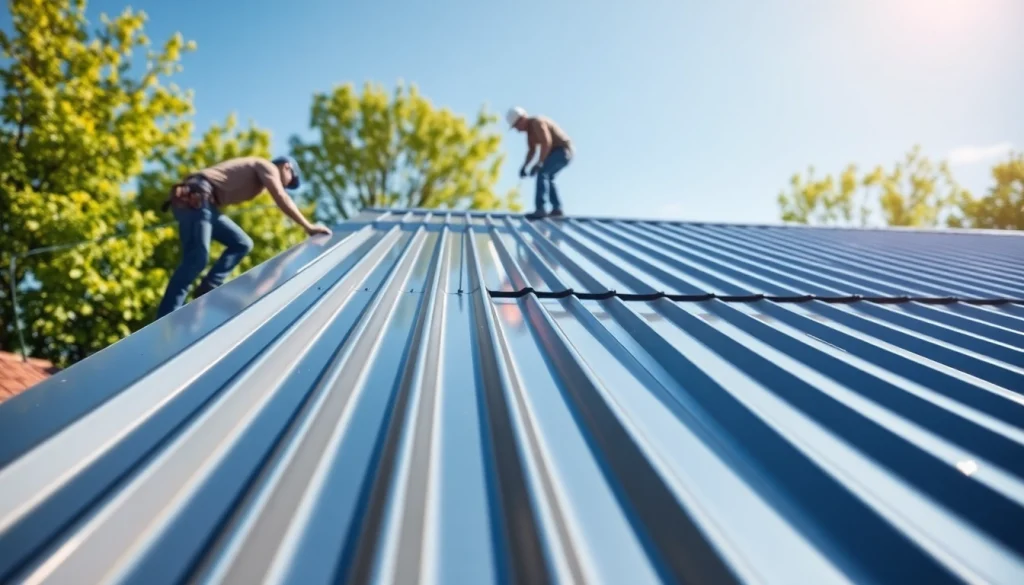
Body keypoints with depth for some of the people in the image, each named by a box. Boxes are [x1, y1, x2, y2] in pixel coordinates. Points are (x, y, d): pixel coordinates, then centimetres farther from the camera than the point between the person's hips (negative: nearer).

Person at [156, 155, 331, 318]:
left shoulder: (257, 172, 32)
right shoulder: (267, 166, 5)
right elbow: (281, 198, -6)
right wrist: (308, 227, -5)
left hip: (201, 201, 10)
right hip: (195, 197, -10)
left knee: (242, 243, 9)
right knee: (196, 260, -18)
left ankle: (206, 291, -3)